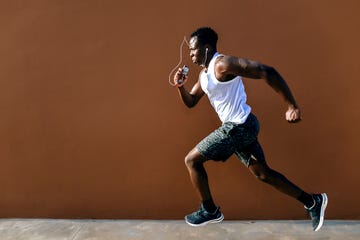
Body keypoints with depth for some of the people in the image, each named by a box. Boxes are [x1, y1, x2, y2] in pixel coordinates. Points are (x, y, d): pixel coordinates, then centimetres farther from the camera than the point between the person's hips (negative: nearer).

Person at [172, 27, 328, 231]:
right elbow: (190, 102, 21)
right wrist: (181, 86, 0)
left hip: (239, 127, -10)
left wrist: (293, 106, -24)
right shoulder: (204, 74, 13)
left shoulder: (223, 64, -17)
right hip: (239, 127, 10)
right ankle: (313, 202, 28)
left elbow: (267, 72, -23)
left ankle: (210, 211, 16)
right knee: (262, 172, 17)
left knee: (192, 160, 0)